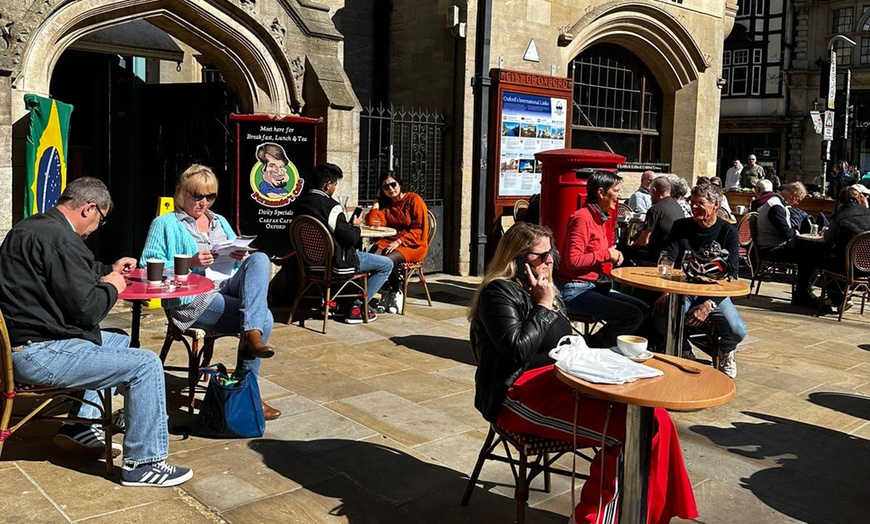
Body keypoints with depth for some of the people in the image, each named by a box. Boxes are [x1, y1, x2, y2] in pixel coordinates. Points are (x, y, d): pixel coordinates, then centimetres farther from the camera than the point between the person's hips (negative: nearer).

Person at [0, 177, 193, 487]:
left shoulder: (30, 227, 13)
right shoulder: (60, 238, -20)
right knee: (146, 365, -12)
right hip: (37, 355, -11)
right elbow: (86, 309, -22)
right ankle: (142, 463, -3)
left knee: (119, 343, 27)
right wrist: (111, 287, -4)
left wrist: (108, 271, 28)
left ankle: (80, 426, 25)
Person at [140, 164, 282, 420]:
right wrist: (189, 263, -16)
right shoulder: (166, 224, 8)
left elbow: (238, 262, 26)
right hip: (192, 299, -6)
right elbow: (148, 267, -3)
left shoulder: (220, 222, 26)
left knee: (260, 259, -27)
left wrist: (243, 258, 0)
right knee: (264, 318, -27)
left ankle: (252, 334, -36)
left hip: (228, 289, 6)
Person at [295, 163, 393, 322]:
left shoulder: (301, 203, 2)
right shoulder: (331, 206, -23)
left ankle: (342, 302, 30)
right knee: (386, 265, 3)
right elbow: (350, 238, -22)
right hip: (336, 261, -9)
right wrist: (355, 225, -1)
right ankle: (355, 307, 3)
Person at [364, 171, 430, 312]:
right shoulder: (385, 204, 14)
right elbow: (372, 222, -2)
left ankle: (397, 292, -6)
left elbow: (420, 230, -9)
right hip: (389, 241, 5)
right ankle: (386, 292, -9)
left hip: (413, 245, -4)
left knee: (388, 259, -33)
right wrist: (377, 202, 4)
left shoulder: (414, 200, -2)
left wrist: (399, 241, -18)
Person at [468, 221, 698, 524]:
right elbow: (517, 351, -20)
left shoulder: (542, 290, 18)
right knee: (623, 430, -24)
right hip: (519, 395, -8)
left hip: (559, 381, 8)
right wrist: (543, 306, -11)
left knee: (653, 419, -14)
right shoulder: (499, 292, -7)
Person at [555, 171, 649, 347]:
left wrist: (614, 255, 4)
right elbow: (573, 260, -24)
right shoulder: (582, 217, -15)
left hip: (595, 285, 10)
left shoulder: (599, 218, 14)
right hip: (575, 290, -10)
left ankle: (597, 341, 12)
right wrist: (607, 254, -14)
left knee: (643, 309, 10)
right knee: (633, 315, -18)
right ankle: (597, 346, 2)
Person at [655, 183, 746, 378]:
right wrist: (666, 292, -24)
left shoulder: (728, 232, -2)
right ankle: (684, 352, 6)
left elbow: (730, 274, -10)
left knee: (737, 331, -26)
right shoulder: (680, 227, 5)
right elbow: (668, 261, -3)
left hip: (714, 292, -1)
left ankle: (725, 353, 16)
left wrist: (709, 305, -25)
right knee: (663, 319, -30)